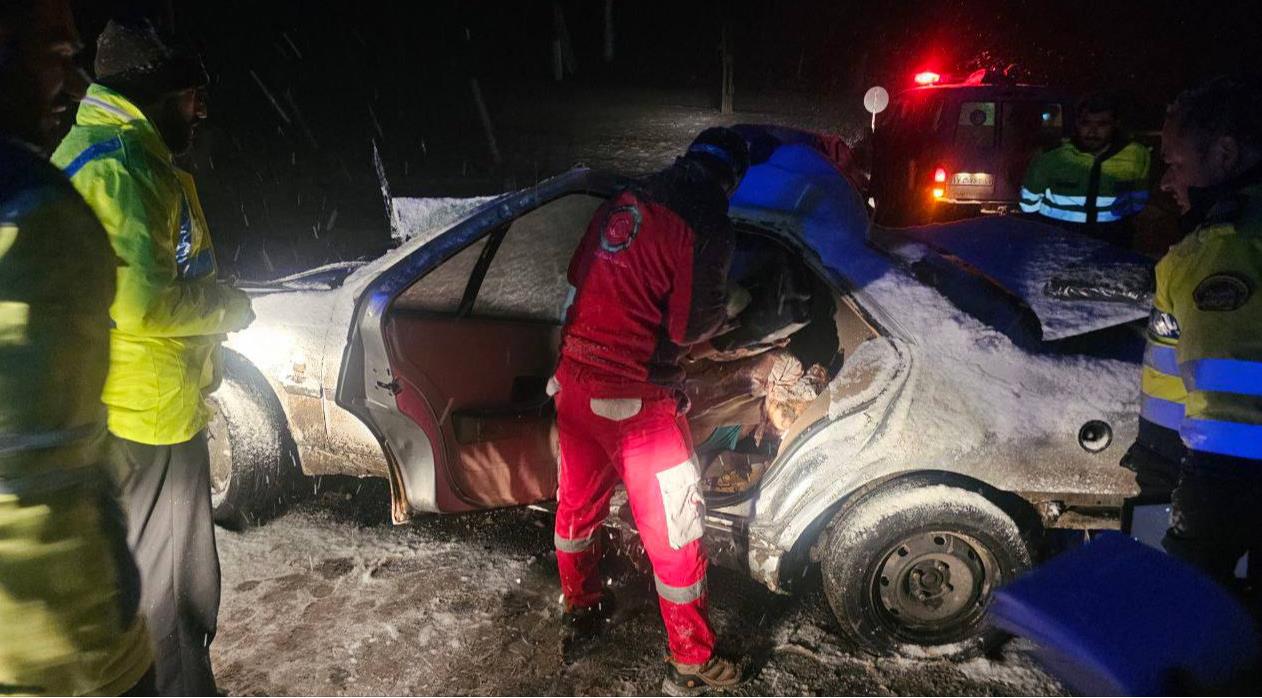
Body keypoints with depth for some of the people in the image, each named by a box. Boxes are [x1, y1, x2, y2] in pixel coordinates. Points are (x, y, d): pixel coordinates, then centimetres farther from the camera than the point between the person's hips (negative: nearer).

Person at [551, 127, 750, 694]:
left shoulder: (626, 201, 6)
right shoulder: (708, 225, -13)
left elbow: (578, 274, 14)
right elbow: (690, 326, -13)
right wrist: (723, 314, 8)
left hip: (575, 378, 7)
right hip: (634, 397, -7)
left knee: (578, 503, 24)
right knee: (672, 531, 9)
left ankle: (580, 610, 47)